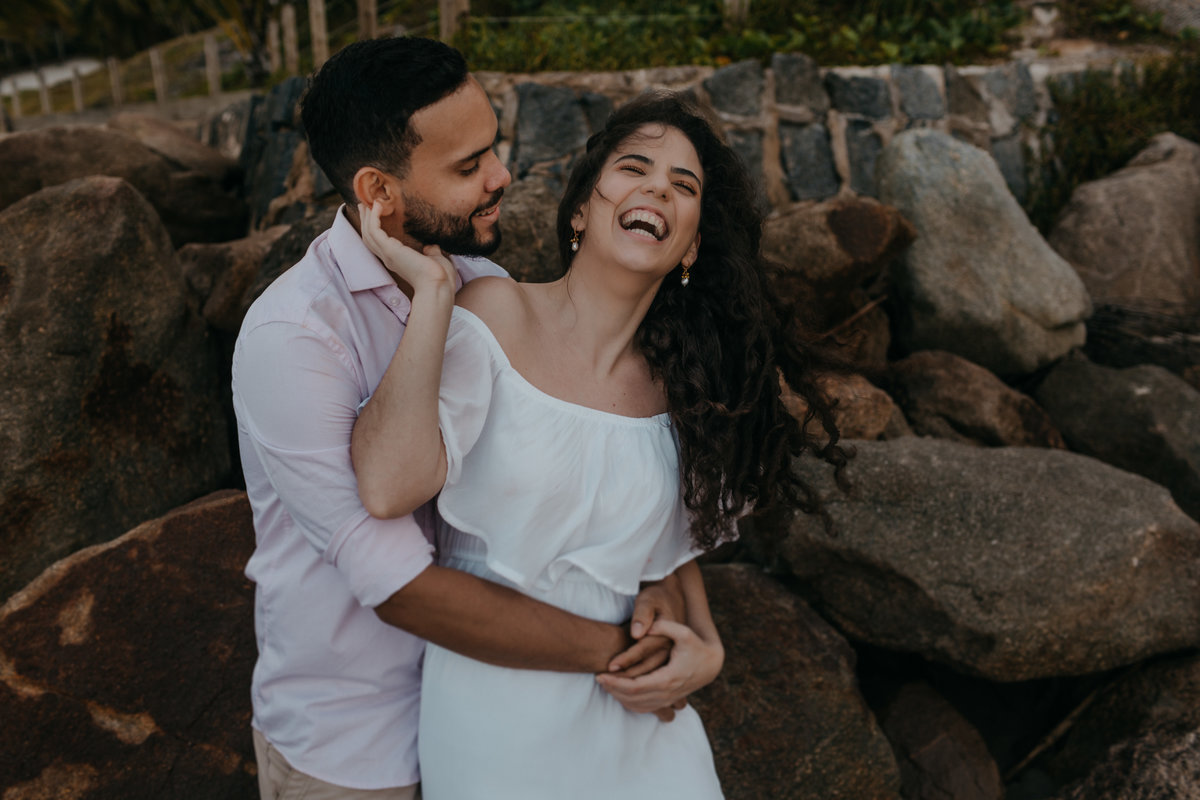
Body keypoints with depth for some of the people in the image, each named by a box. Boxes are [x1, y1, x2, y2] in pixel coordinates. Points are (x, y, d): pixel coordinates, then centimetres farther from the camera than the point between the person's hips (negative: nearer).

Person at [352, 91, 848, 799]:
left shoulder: (682, 384, -1)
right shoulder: (496, 315, -12)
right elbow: (388, 486, -27)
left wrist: (704, 643, -4)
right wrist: (433, 290, -25)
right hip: (493, 705, -3)